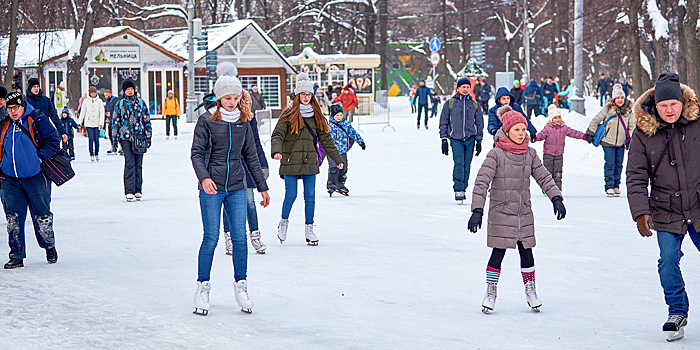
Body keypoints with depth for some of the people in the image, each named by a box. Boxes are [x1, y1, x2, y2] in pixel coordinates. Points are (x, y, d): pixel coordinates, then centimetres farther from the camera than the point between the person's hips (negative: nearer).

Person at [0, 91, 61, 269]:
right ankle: (16, 256, 5)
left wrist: (41, 158, -12)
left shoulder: (37, 120, -3)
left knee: (42, 215, 2)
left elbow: (53, 140, -4)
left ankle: (49, 246, 27)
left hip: (35, 177, -4)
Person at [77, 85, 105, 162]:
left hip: (97, 123, 0)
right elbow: (83, 112, 12)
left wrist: (101, 123, -3)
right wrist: (80, 121, 14)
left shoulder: (99, 101, 6)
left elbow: (102, 112, 4)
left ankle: (97, 154, 9)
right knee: (91, 139, -7)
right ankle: (91, 155, -2)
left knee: (96, 139, -1)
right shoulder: (86, 101, 5)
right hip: (88, 123, 0)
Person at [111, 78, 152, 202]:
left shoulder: (141, 103, 10)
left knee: (138, 164, 4)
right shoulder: (119, 104, 7)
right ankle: (129, 192, -12)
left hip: (139, 136, 2)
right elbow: (115, 121, 10)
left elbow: (147, 120, 13)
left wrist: (148, 136, 9)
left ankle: (138, 190, 11)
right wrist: (114, 138, 5)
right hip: (125, 137, -2)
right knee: (129, 163, -11)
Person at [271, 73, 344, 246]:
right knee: (291, 195, -2)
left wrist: (337, 159, 18)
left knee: (310, 196, 1)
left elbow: (325, 139, 17)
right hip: (291, 162, -3)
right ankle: (284, 222, 23)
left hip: (310, 163, 3)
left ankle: (309, 230, 10)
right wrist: (276, 151, -27)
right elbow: (277, 135, -8)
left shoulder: (316, 115, 11)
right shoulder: (289, 115, -2)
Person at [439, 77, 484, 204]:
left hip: (470, 139, 2)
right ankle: (458, 191, -17)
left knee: (467, 165, 4)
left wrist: (479, 141, 10)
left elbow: (479, 123, 16)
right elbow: (443, 122, 7)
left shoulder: (474, 104, 11)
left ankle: (463, 189, 13)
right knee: (459, 164, -15)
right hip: (455, 139, -2)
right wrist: (444, 140, 1)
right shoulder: (450, 103, 5)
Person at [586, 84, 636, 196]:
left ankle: (616, 186, 15)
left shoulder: (628, 111, 3)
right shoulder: (608, 109, -7)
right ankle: (609, 187, -7)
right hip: (608, 141, -3)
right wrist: (590, 133, -2)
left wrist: (630, 138, 4)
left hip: (621, 142, 3)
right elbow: (595, 121, 0)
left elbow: (632, 126, 13)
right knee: (610, 164, -7)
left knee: (619, 165, 6)